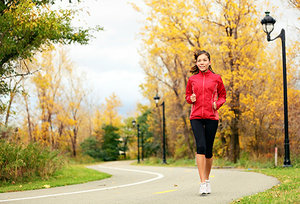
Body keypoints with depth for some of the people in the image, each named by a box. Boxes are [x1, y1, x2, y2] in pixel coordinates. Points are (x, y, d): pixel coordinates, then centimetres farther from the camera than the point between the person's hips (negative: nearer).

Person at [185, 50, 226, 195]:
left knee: (208, 150, 5)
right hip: (196, 117, 0)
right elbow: (187, 96, 19)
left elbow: (222, 96, 15)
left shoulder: (216, 78, 6)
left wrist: (217, 104, -5)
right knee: (200, 146, -16)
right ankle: (202, 183, -15)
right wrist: (191, 99, -4)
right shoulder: (192, 79, 9)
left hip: (211, 117, 0)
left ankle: (207, 179, 27)